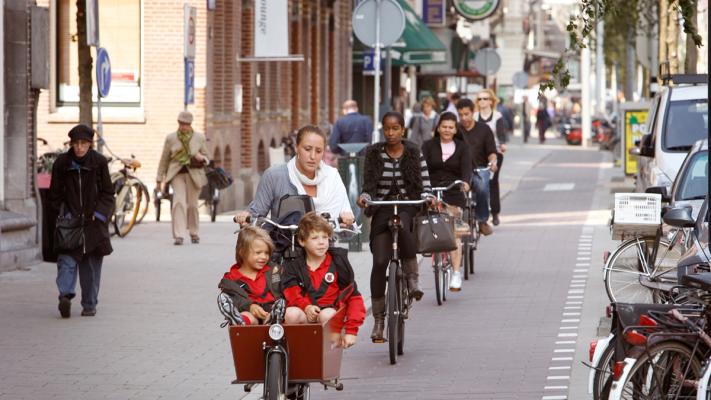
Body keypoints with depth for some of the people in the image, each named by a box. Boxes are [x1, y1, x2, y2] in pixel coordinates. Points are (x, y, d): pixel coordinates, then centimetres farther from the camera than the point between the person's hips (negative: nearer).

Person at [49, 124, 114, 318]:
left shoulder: (99, 162, -1)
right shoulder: (62, 163, 0)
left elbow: (107, 193, 4)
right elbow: (55, 193, 7)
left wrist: (99, 213, -8)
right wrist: (62, 213, -5)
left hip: (93, 220, 0)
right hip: (70, 220, 0)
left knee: (92, 264, 4)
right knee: (67, 258, -17)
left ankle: (89, 304, 11)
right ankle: (65, 295, -29)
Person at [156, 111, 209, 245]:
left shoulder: (199, 137, 6)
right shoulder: (171, 138, 6)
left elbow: (206, 158, 13)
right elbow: (164, 159, 11)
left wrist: (202, 158, -12)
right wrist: (159, 178, 9)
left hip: (194, 174, 1)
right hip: (177, 174, -1)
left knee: (192, 205, 4)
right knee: (179, 202, -16)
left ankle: (194, 234, 24)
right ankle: (178, 236, -19)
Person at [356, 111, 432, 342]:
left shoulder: (414, 154, 4)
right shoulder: (374, 154, 5)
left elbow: (425, 187, 4)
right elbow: (369, 186, 5)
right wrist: (364, 198, -17)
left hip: (408, 207, -1)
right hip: (382, 210, 1)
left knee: (402, 226, -39)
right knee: (380, 262, -12)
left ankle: (412, 277, -23)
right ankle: (379, 319, -3)